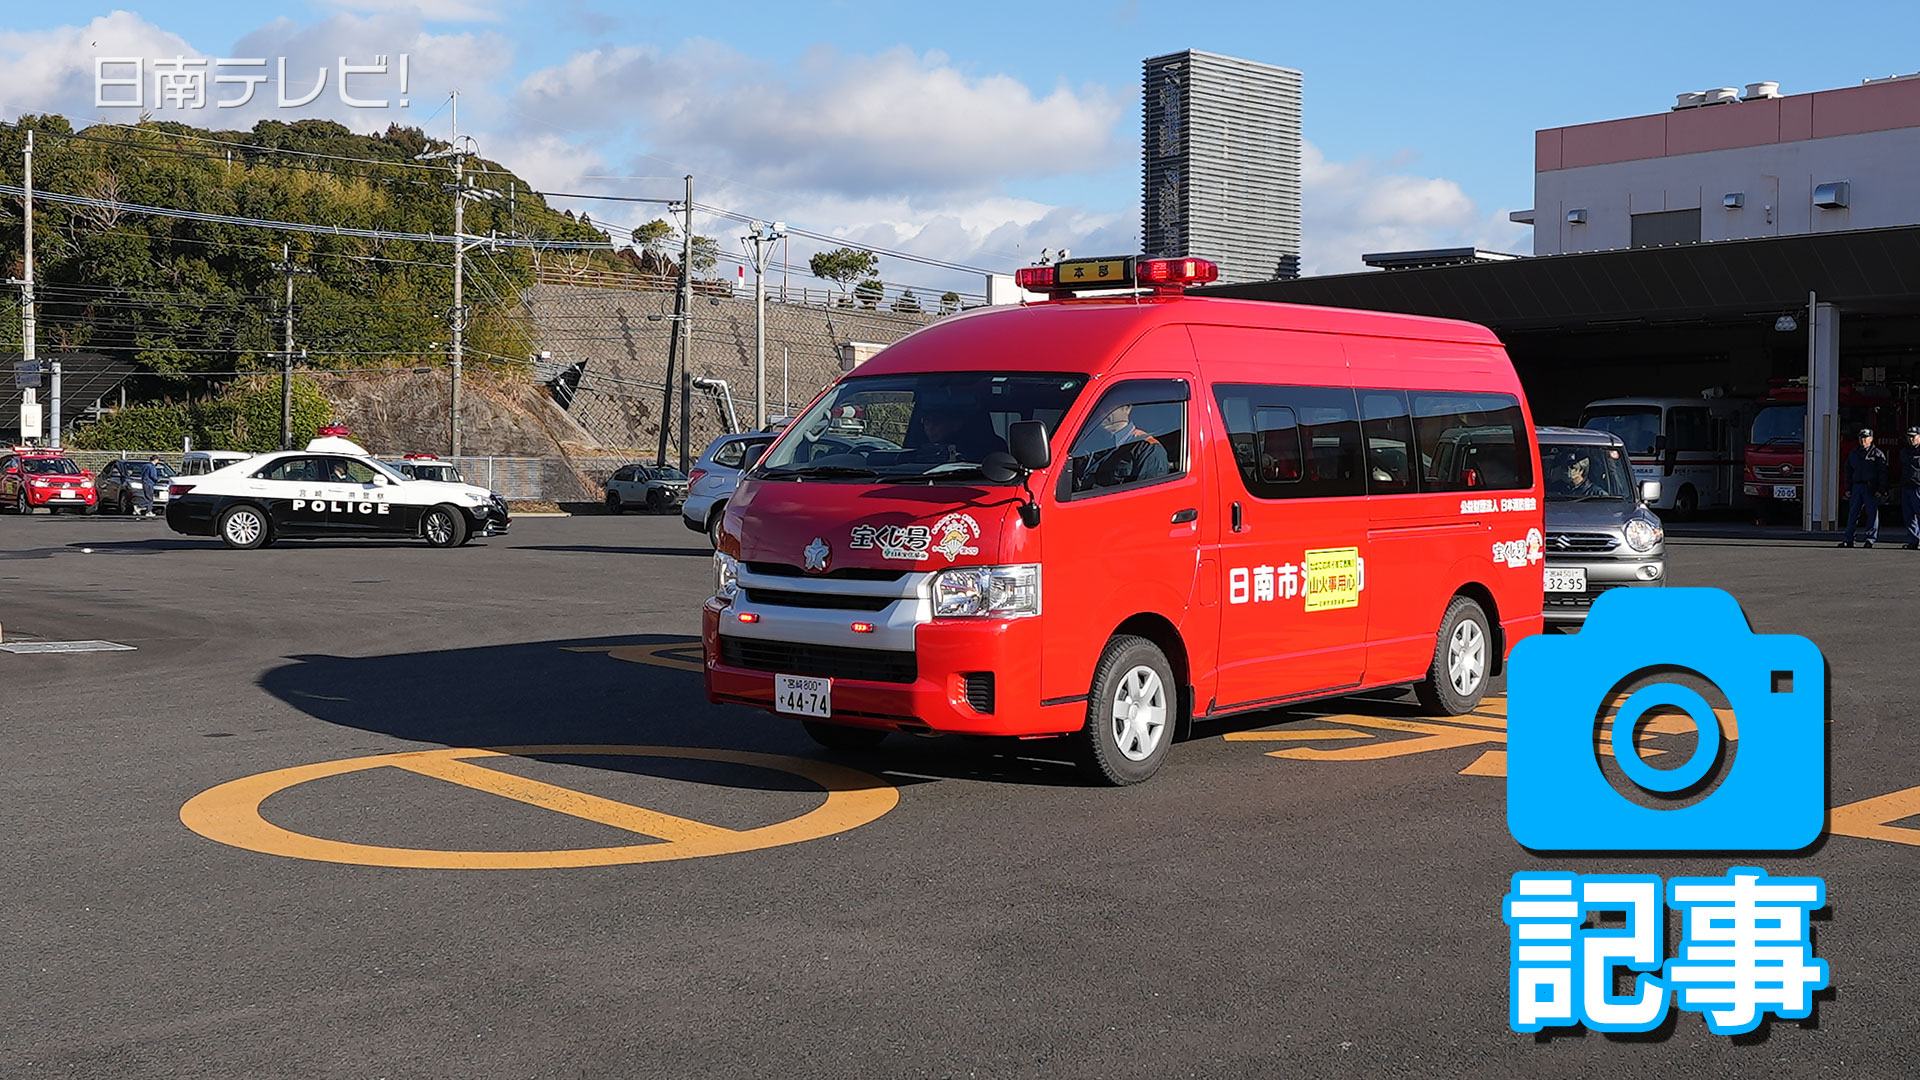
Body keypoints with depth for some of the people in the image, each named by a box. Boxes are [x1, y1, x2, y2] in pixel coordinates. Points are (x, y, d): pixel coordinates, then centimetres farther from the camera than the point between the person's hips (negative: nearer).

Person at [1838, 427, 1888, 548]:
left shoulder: (1877, 454, 1)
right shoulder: (1853, 454, 16)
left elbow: (1882, 473, -2)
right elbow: (1849, 472, 20)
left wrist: (1880, 489, -10)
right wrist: (1848, 488, 12)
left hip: (1871, 488, -5)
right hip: (1856, 486, 5)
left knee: (1872, 514, -3)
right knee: (1853, 513, 2)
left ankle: (1870, 539, 3)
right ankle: (1849, 540, 3)